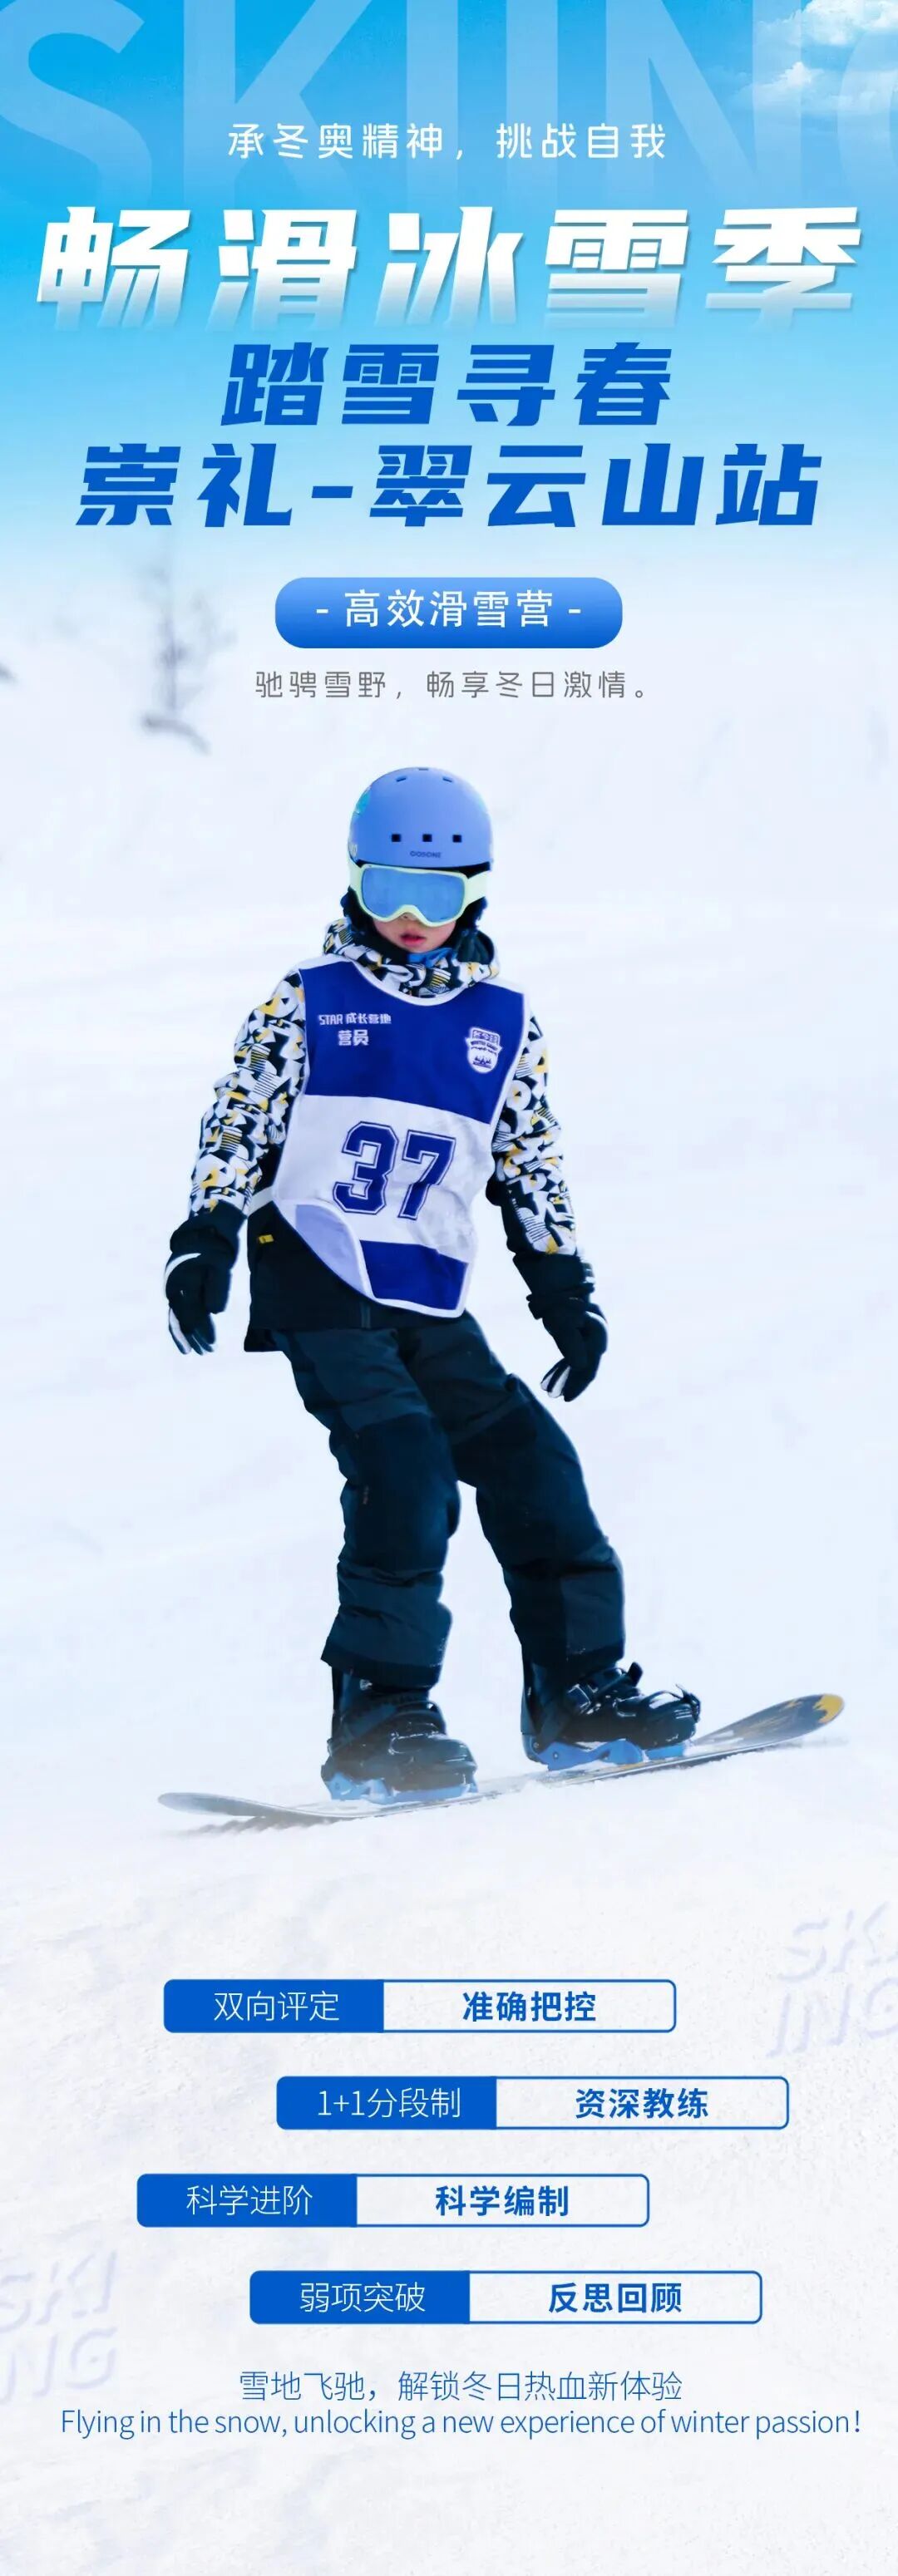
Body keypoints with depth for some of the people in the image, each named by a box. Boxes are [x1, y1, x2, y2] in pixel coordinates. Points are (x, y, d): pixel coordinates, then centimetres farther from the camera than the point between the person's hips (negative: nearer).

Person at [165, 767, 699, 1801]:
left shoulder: (504, 1024, 13)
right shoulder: (307, 1002, 4)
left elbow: (533, 1167, 19)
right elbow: (237, 1129, 4)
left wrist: (566, 1288, 16)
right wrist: (203, 1242, -7)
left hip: (433, 1306, 4)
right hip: (318, 1289, -4)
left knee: (532, 1464, -3)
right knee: (406, 1470, -21)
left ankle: (578, 1691, 9)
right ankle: (378, 1719, -17)